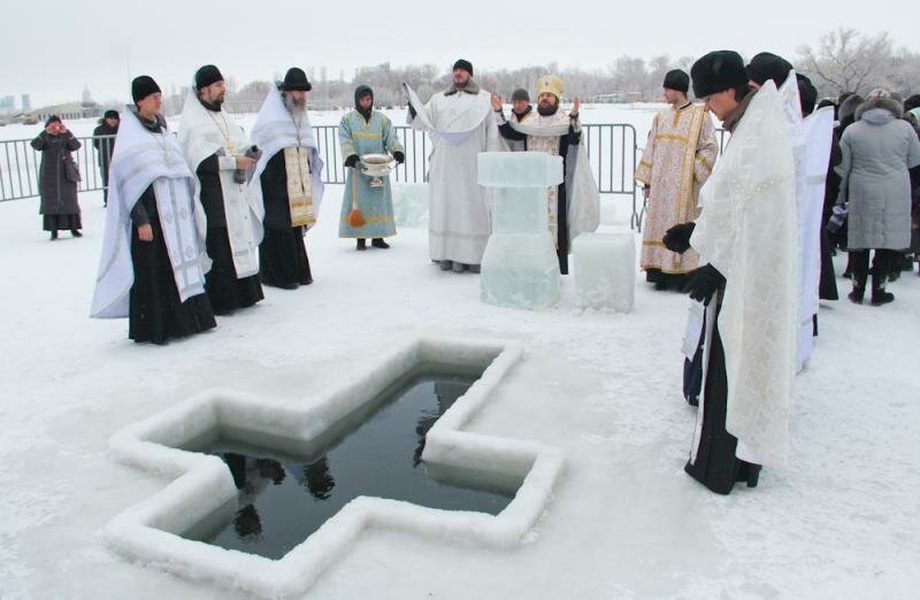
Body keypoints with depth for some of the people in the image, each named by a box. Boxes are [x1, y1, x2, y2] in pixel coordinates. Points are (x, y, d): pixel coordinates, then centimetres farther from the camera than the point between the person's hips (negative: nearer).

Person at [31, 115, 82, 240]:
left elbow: (76, 146, -12)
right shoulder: (44, 138, 3)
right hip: (49, 175, 0)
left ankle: (74, 227, 10)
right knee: (50, 201, 0)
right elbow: (35, 145, -16)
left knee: (70, 200, 3)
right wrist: (45, 133, -23)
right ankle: (53, 230, 4)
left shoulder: (65, 136, 5)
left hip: (66, 174, 0)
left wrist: (67, 133, -21)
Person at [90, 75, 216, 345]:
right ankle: (154, 327, 6)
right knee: (153, 271, -3)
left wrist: (190, 209, 15)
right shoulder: (130, 137, -6)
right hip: (151, 215, -7)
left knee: (182, 264, 9)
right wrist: (141, 219, -17)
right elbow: (129, 182, -11)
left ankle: (187, 318, 18)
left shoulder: (164, 131, 15)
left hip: (176, 213, 7)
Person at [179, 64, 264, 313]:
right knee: (217, 250, -6)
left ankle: (241, 293, 19)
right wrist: (234, 162, -17)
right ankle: (218, 300, 1)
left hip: (235, 195, 8)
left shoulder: (223, 118, 18)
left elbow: (242, 144, 21)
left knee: (240, 243, 10)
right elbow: (201, 162, -18)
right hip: (211, 197, -8)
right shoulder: (192, 123, -9)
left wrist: (250, 153, 0)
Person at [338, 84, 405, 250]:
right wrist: (350, 155, -22)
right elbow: (345, 140, -4)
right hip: (358, 168, -2)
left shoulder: (382, 119, 11)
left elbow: (391, 138, 4)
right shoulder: (347, 119, 7)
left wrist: (398, 151, -16)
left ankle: (378, 236, 11)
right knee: (359, 201, -2)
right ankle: (360, 237, 3)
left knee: (379, 199, 3)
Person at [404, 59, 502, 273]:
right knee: (444, 206, 2)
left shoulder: (485, 99, 8)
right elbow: (422, 121, 5)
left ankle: (473, 255, -1)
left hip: (471, 165, -3)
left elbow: (493, 132, 3)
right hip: (443, 166, 3)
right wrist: (413, 107, -16)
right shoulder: (438, 99, 17)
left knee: (472, 208, -4)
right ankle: (446, 254, 6)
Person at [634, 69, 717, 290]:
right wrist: (647, 181, 8)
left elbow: (710, 148, -4)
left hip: (684, 185, -4)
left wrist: (693, 173, -12)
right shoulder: (661, 117, 13)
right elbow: (650, 150, 13)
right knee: (660, 224, 3)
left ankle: (683, 272, 2)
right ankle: (661, 272, 7)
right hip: (660, 185, 4)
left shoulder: (700, 115, -1)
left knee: (682, 224, -3)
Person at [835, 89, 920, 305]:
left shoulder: (852, 130, -1)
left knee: (861, 242, 10)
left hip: (863, 195, 1)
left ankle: (858, 290, 15)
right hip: (895, 196, -1)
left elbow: (842, 168, 2)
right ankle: (878, 291, 10)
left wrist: (840, 197, 12)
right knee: (888, 242, 7)